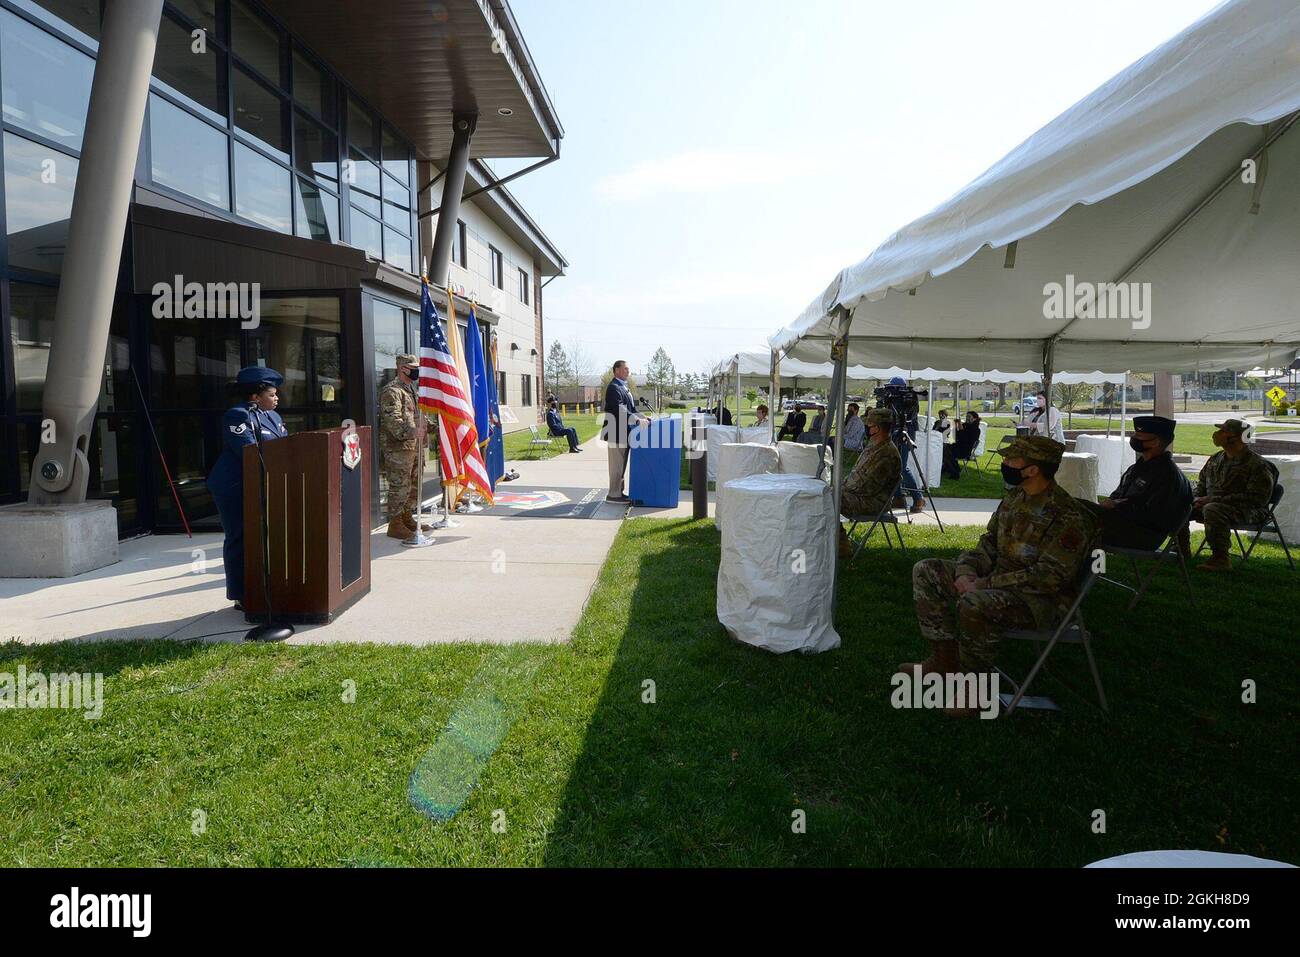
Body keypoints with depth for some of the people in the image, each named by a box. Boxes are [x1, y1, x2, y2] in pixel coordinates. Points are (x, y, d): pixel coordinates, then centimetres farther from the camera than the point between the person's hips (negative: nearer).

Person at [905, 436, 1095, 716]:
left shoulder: (1067, 517, -22)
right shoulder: (1015, 497, 6)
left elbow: (1049, 577, -26)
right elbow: (989, 543, 12)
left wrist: (986, 584, -26)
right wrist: (966, 571, -9)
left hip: (1044, 600, -9)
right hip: (996, 580, 9)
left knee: (974, 604, -37)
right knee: (926, 571, 1)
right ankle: (946, 659, 1)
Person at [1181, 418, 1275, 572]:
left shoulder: (1258, 464, -10)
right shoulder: (1216, 458, 14)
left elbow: (1257, 498, -19)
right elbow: (1201, 483, 27)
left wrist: (1214, 499, -24)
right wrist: (1198, 499, 2)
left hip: (1249, 511, -7)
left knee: (1212, 510, -38)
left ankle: (1220, 559, -31)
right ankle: (1182, 550, 4)